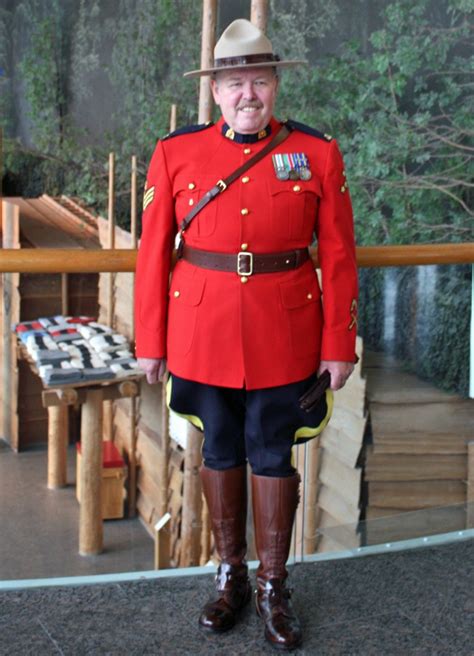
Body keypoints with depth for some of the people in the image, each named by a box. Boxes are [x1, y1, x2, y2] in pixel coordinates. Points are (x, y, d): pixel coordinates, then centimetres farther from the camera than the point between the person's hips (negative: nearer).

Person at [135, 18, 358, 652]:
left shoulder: (318, 153, -3)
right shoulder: (175, 154, -2)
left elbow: (339, 256, -2)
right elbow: (153, 254, 0)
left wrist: (339, 345, -3)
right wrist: (151, 342, 0)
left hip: (284, 337, -1)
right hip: (202, 333, 1)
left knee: (273, 455, 8)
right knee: (220, 451, 13)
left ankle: (273, 587, 25)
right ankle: (231, 576, 31)